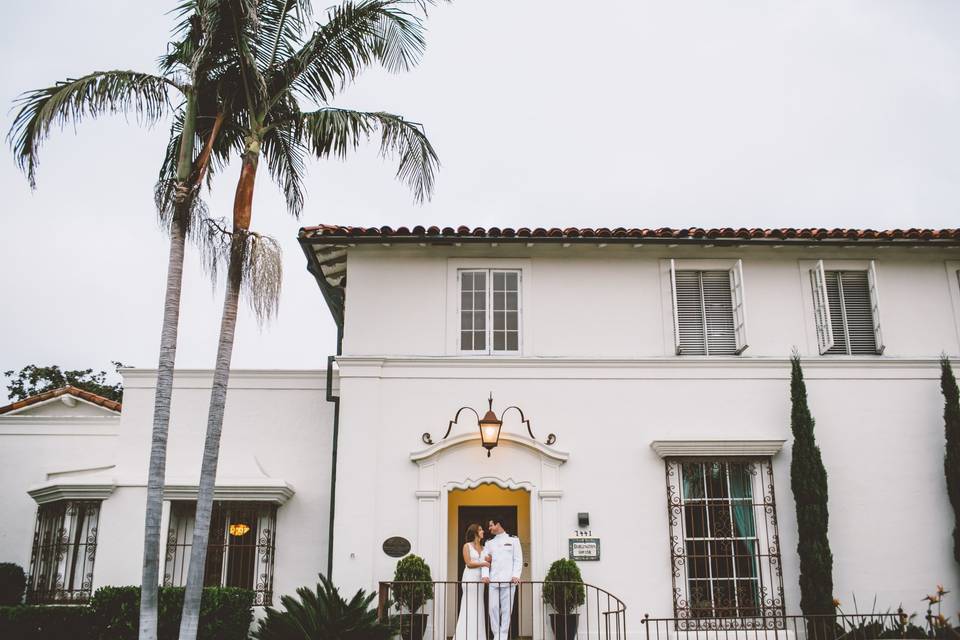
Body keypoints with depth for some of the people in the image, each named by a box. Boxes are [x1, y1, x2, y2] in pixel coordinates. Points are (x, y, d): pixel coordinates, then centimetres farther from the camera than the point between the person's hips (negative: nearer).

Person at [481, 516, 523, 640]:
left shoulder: (513, 540, 10)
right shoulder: (489, 542, 19)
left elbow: (518, 559, 4)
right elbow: (485, 560, 8)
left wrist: (516, 575, -10)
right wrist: (485, 575, -9)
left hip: (509, 581, -3)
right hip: (493, 581, 3)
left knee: (506, 609, -2)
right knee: (493, 608, -2)